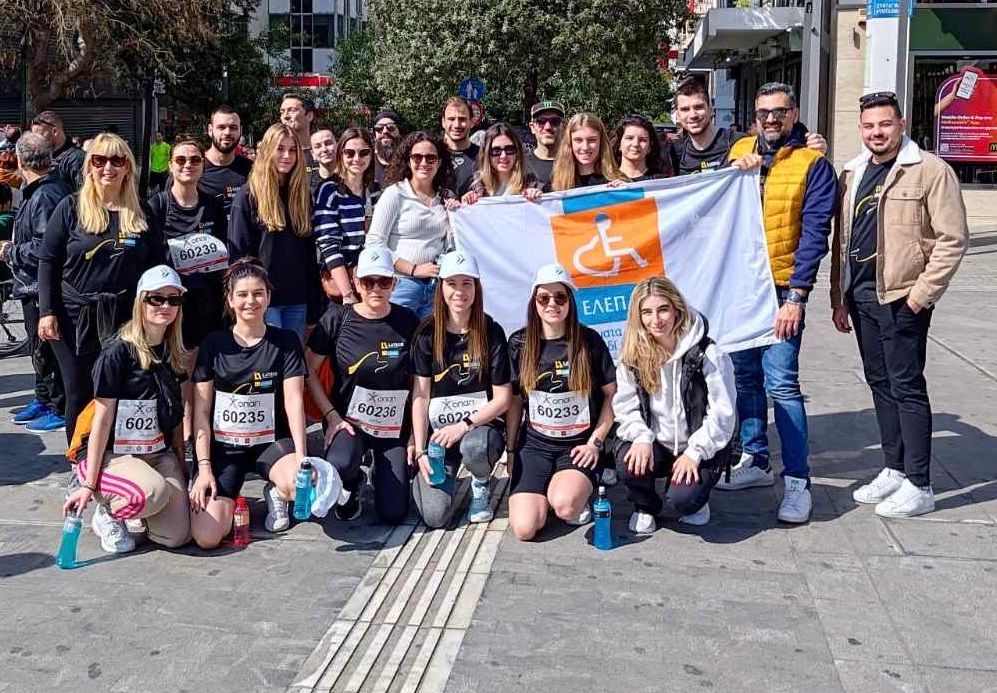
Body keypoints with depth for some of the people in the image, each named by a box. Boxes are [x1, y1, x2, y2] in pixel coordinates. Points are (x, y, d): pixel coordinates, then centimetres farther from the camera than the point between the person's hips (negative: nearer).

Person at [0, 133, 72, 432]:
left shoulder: (46, 196, -22)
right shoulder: (38, 191, 10)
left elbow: (44, 248, -27)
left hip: (42, 287, -10)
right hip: (33, 285, 10)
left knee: (46, 349, 0)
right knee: (39, 347, 21)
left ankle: (59, 410, 10)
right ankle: (43, 400, 35)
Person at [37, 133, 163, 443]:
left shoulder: (142, 212, 5)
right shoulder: (71, 207, -1)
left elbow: (155, 264, 9)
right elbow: (48, 261, -1)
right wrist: (46, 312, -8)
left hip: (125, 318, 2)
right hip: (75, 316, -1)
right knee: (79, 394, 5)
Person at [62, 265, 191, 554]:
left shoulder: (174, 355, 7)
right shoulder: (118, 354, -12)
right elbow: (102, 419, -12)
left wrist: (180, 462, 6)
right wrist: (89, 484, -12)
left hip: (160, 454, 6)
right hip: (114, 455, -5)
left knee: (177, 536, -13)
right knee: (155, 492, -37)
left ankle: (132, 506, 18)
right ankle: (107, 510, -3)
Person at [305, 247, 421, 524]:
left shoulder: (408, 322, -2)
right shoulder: (338, 318, -6)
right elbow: (309, 370, -1)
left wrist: (415, 436, 0)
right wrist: (331, 416, -10)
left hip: (395, 426, 1)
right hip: (348, 419, -1)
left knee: (393, 513, -8)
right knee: (339, 465, -35)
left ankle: (381, 471, 28)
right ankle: (352, 484, 6)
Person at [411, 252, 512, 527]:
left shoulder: (491, 332, -4)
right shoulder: (428, 333, -1)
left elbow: (503, 398, -5)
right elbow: (421, 395, -1)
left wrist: (464, 425, -18)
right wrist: (420, 451, -9)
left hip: (480, 423, -1)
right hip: (438, 429, 1)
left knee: (474, 447, -40)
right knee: (434, 516, -17)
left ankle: (480, 485, -2)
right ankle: (449, 477, 20)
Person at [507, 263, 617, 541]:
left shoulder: (589, 341, -4)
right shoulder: (519, 343, 2)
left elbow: (612, 394, 4)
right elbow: (514, 400, 9)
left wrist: (596, 441, -4)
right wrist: (510, 449, 9)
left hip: (579, 445, -2)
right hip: (535, 444, 2)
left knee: (565, 506, -32)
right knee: (524, 529, -17)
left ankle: (581, 492, 5)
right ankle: (545, 491, 15)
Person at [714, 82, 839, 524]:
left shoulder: (812, 162, -4)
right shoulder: (739, 151, 10)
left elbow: (814, 233, -9)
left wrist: (797, 296, -16)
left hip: (782, 288, -5)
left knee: (781, 383, -10)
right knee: (745, 376, 12)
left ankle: (797, 480, -2)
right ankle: (755, 462, 25)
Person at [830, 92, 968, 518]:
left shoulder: (930, 171, -7)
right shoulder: (853, 174, 14)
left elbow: (952, 239, -11)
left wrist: (921, 295, -14)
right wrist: (839, 298, 13)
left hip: (902, 299, -7)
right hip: (861, 296, 7)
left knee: (906, 386, -4)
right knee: (880, 383, 13)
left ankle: (918, 486, 4)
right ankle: (894, 470, 24)